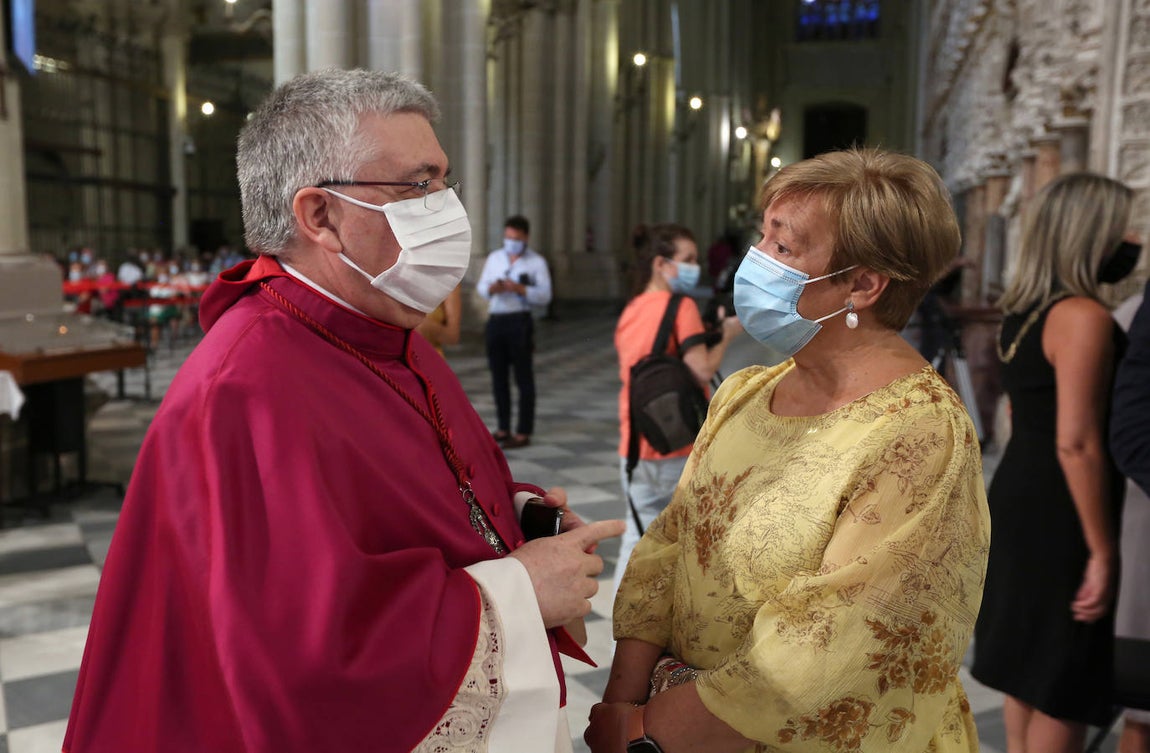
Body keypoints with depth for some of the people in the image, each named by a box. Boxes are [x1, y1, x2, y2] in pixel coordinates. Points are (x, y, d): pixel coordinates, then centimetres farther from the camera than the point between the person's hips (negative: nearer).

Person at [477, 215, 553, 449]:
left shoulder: (536, 262, 1)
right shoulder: (494, 257, 14)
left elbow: (545, 295, -8)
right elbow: (482, 287, 9)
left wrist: (519, 288, -21)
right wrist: (491, 289, -14)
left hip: (519, 321, -5)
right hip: (495, 321, 5)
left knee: (523, 377, -2)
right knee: (498, 375, 9)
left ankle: (523, 433, 3)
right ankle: (503, 428, 20)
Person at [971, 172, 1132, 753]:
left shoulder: (1022, 310, 9)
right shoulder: (1084, 317, -19)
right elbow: (1076, 444, -24)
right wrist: (1102, 551, -19)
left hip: (1019, 496, 9)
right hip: (1058, 516, -9)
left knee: (1030, 661, 20)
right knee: (1063, 682, 4)